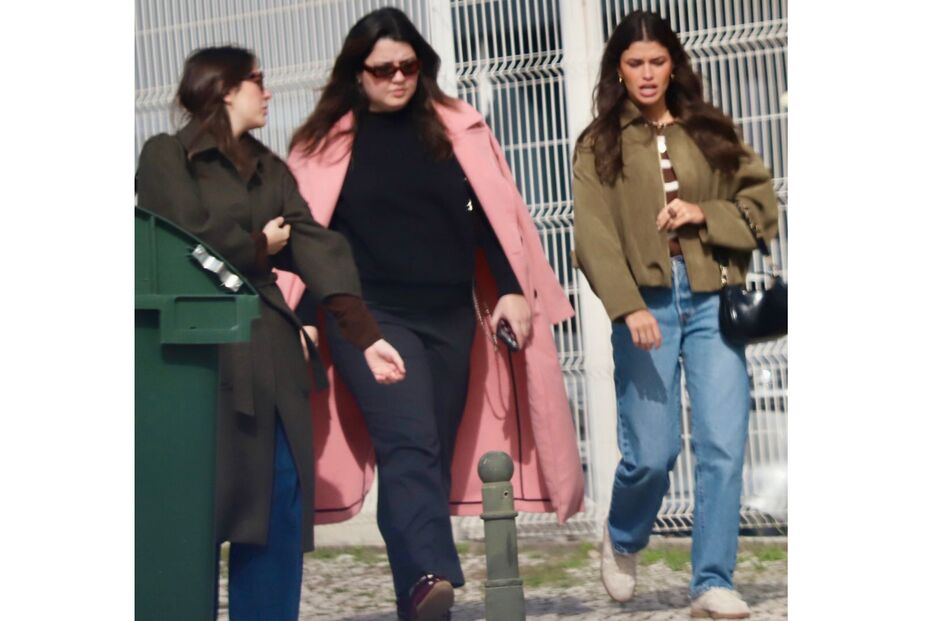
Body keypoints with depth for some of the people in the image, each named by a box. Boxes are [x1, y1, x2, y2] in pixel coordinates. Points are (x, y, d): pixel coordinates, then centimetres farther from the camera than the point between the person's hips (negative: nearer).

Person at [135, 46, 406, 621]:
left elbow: (319, 251, 5)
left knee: (281, 500, 2)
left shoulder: (270, 169, 17)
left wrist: (366, 335, -6)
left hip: (271, 348, 6)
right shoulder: (166, 156, 1)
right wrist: (261, 247, 4)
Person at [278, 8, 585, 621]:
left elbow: (490, 218, 10)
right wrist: (304, 319, -3)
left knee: (434, 457, 5)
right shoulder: (326, 143, 5)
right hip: (369, 317, -3)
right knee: (410, 446, -20)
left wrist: (511, 291, 1)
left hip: (451, 318, 3)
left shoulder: (457, 130, 10)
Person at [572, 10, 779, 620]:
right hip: (647, 305, -2)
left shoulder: (712, 130, 14)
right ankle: (623, 541, 29)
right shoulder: (600, 144, 6)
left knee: (724, 447, -6)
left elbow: (763, 207, 12)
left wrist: (704, 215, -6)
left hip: (712, 300, 2)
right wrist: (628, 306, -19)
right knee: (651, 452, -3)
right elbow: (594, 236, -6)